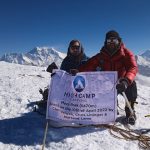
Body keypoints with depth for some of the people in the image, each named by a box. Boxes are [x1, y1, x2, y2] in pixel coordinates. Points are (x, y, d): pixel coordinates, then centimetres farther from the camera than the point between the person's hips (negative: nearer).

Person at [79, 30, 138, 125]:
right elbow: (87, 66, -15)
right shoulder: (101, 56, -8)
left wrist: (126, 81, -50)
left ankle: (130, 110, -5)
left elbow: (133, 68, -30)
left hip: (122, 84, -2)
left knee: (131, 84, -29)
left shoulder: (126, 54, -14)